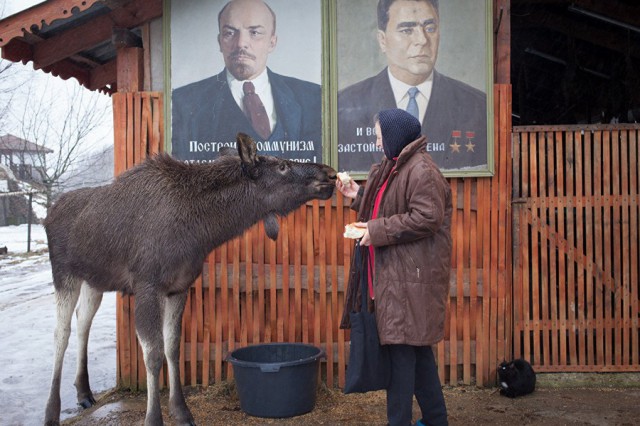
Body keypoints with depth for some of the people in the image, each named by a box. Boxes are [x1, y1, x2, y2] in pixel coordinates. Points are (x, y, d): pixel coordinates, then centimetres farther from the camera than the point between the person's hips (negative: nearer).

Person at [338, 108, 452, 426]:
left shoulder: (421, 171, -15)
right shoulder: (396, 166, 16)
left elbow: (425, 218, -23)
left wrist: (376, 230, -18)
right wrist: (359, 196, 13)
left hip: (411, 279, -11)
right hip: (396, 273, 11)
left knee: (402, 349, -4)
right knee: (417, 348, 17)